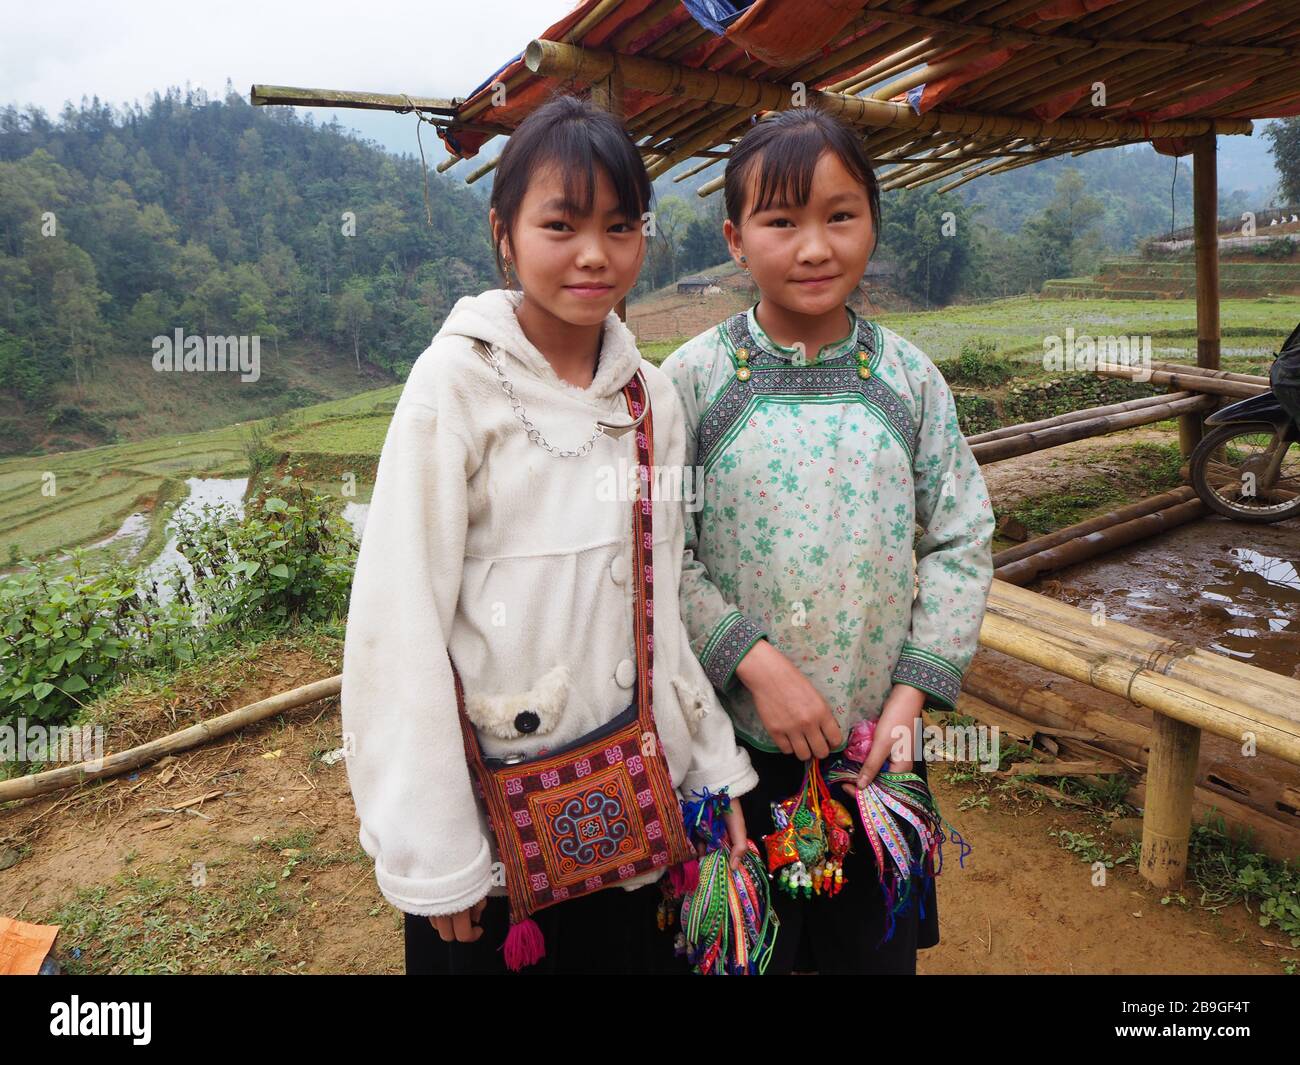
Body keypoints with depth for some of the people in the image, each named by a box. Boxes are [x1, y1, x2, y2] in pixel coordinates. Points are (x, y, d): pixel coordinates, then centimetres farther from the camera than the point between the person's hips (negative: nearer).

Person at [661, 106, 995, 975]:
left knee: (880, 944, 21)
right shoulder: (694, 379, -8)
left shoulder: (907, 376, -2)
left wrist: (913, 691, -5)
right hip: (734, 740, -2)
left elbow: (964, 541, 1)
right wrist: (755, 662, -17)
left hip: (880, 741, 2)